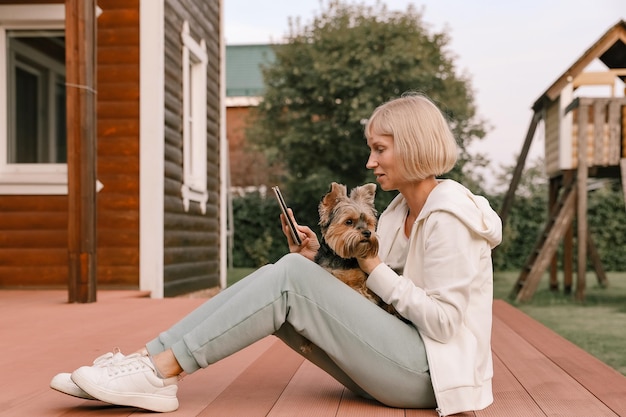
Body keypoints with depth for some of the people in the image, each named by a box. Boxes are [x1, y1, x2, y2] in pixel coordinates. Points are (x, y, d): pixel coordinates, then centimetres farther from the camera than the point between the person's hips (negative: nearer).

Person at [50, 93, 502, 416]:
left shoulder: (448, 215, -13)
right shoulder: (402, 210, 15)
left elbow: (444, 321, -19)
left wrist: (376, 270, -14)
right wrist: (316, 262, -2)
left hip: (428, 373, -8)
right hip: (404, 363, 8)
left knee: (290, 275, -21)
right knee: (281, 281, -8)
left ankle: (160, 372, -22)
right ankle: (148, 359, -16)